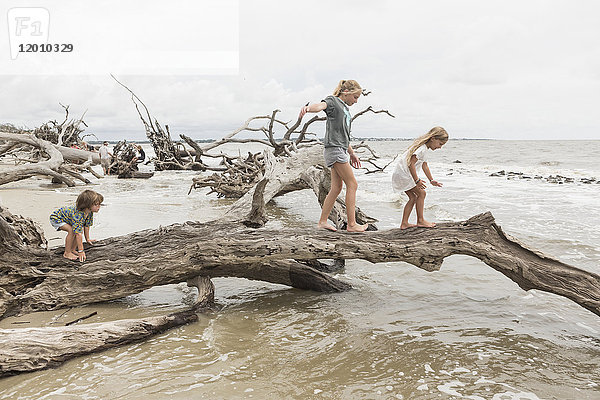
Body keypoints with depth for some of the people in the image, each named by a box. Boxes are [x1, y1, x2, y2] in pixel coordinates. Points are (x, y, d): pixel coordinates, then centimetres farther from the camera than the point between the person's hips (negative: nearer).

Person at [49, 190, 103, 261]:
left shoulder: (90, 212, -17)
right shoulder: (78, 215, -42)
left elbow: (87, 226, 0)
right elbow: (78, 234, -41)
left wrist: (87, 239, 9)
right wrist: (81, 251, -39)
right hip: (56, 218, -9)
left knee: (79, 229, -4)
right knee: (71, 230, -27)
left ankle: (72, 250, 8)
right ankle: (67, 253, -15)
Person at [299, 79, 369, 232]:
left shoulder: (345, 108, 24)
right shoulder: (332, 101, -3)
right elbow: (321, 105, -27)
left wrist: (352, 153, 31)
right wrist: (307, 108, -50)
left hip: (341, 150, 9)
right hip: (334, 149, -9)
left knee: (336, 188, 7)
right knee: (352, 184, -9)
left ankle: (322, 221, 11)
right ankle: (352, 224, -6)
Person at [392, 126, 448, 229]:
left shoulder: (426, 148, 14)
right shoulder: (422, 148, -19)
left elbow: (424, 165, 24)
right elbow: (411, 163, -25)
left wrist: (431, 180, 27)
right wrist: (417, 180, -25)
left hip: (400, 174, 11)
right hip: (403, 174, -11)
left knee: (413, 197, 12)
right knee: (421, 193, -5)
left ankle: (404, 223, 13)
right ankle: (420, 220, 4)